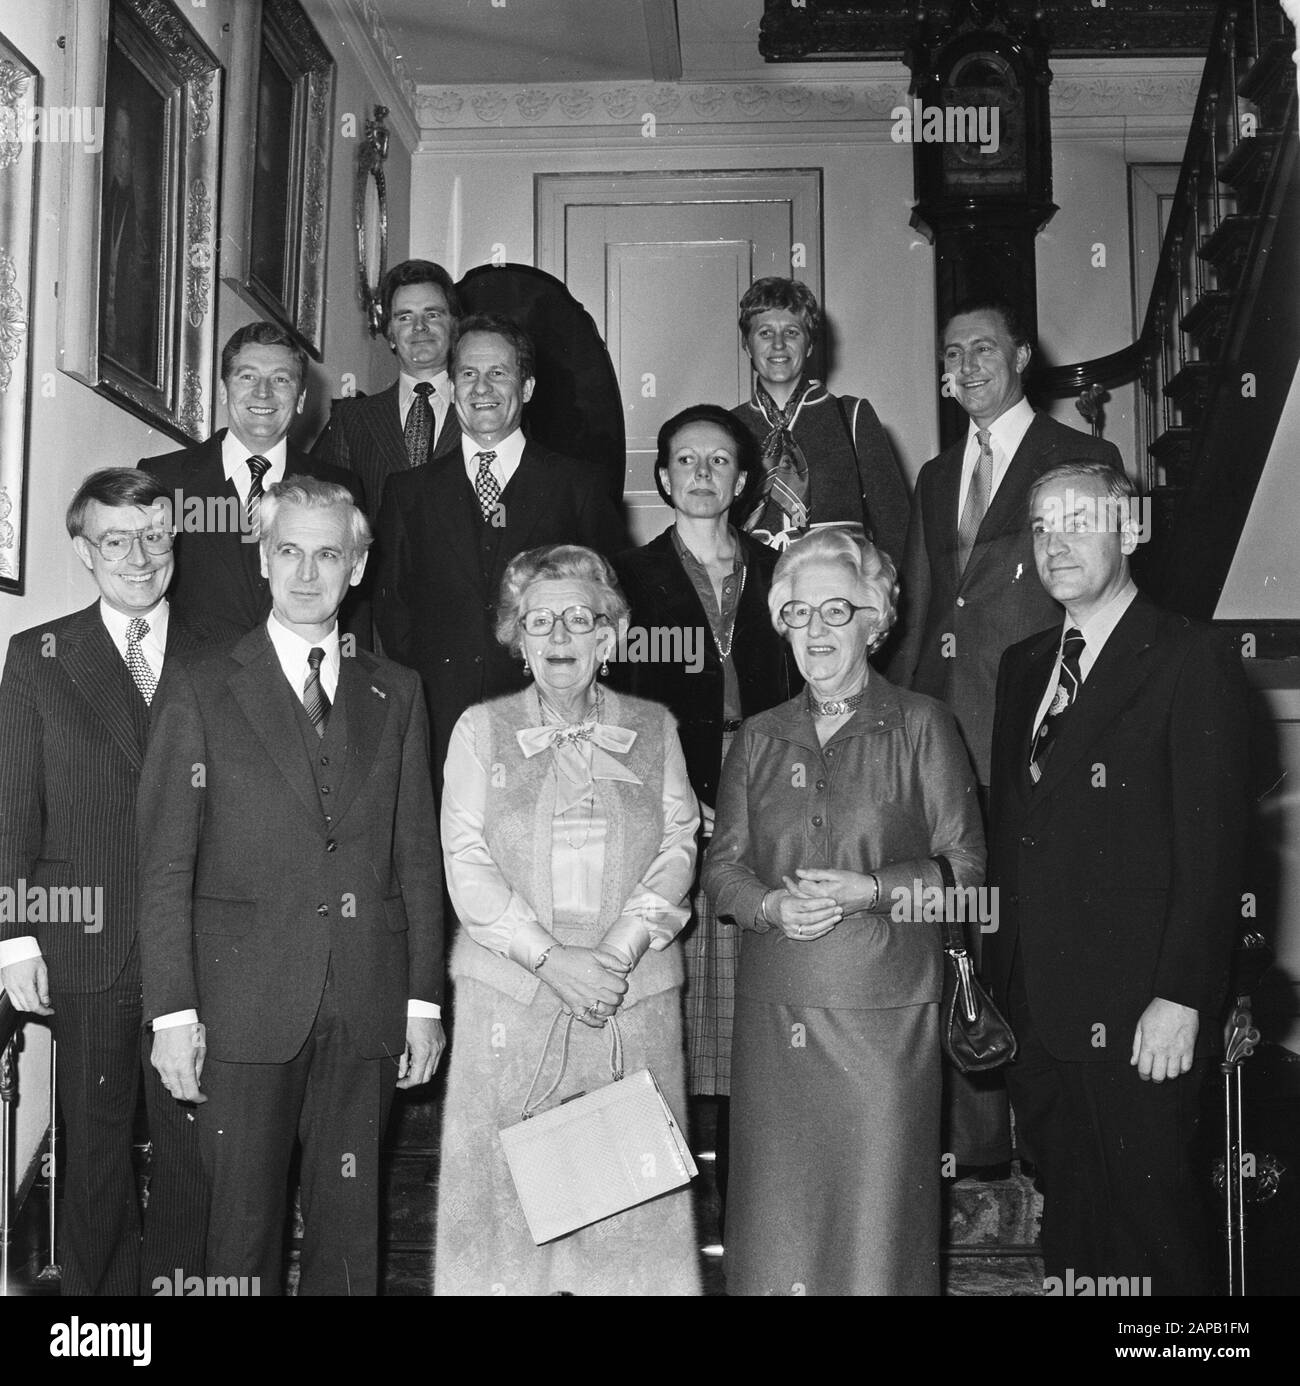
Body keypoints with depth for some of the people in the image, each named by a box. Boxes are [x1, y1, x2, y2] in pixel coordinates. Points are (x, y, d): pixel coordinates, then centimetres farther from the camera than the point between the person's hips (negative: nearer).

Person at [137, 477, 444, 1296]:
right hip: (246, 1005, -2)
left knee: (351, 1218, 10)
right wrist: (173, 1013, -8)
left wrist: (424, 999, 3)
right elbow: (166, 867, -2)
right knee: (244, 1216, 7)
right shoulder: (203, 693, 1)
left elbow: (418, 855, 8)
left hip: (368, 1010, 2)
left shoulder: (396, 694, 9)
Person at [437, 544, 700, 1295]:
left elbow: (678, 847, 2)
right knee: (509, 1180, 1)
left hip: (635, 998, 1)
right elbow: (467, 864, -3)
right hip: (511, 996, -1)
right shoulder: (480, 729, 5)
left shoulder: (654, 728, 9)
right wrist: (553, 960, -13)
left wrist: (620, 949, -13)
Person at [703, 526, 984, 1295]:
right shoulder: (760, 738, 12)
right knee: (776, 1209, 5)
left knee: (876, 1202, -1)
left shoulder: (920, 725, 2)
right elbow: (723, 864, 11)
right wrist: (771, 905, -10)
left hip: (884, 1008, -3)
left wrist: (872, 892, -15)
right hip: (776, 1008, 3)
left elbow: (967, 864, -1)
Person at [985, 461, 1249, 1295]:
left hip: (1138, 1016, -6)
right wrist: (1001, 978, 8)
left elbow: (1212, 845, -11)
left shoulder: (1193, 661, -6)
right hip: (1039, 1011, 6)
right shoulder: (1023, 666, 14)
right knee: (1070, 1223, 14)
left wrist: (1181, 998, -16)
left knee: (1152, 1221, 3)